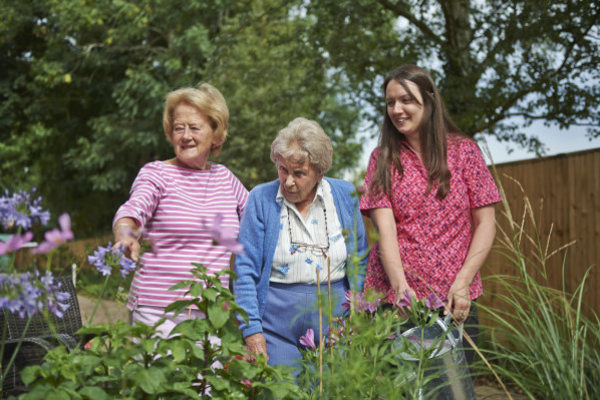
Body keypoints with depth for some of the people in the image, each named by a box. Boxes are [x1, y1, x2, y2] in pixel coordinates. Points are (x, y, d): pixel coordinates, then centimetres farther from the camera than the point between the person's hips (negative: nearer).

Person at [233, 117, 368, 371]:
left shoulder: (345, 195, 3)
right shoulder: (261, 199, -2)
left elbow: (360, 261, 10)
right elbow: (244, 269, -3)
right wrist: (252, 331, -9)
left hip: (334, 322, 2)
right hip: (276, 328, -2)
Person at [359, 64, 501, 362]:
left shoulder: (464, 151, 5)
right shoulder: (383, 158, 6)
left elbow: (485, 223, 2)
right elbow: (385, 226, -6)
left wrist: (462, 282, -9)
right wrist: (401, 287, -19)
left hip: (453, 302, 0)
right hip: (392, 297, 0)